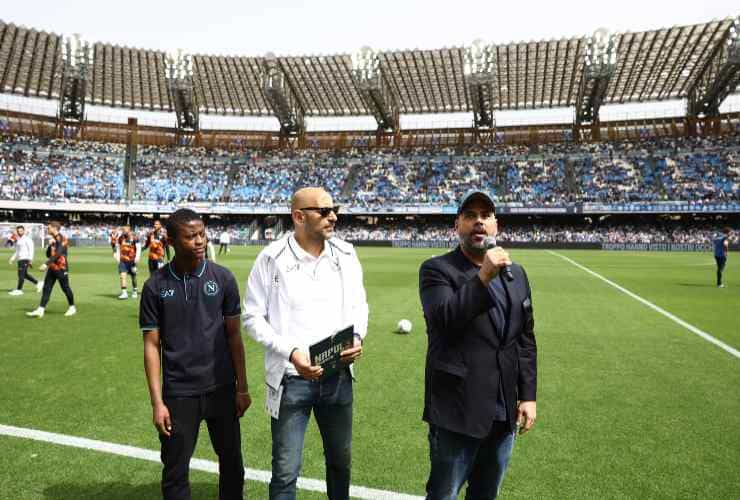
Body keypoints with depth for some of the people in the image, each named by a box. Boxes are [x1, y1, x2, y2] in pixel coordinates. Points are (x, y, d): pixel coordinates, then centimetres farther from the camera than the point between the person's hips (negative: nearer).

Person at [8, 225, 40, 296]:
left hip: (25, 259, -9)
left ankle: (19, 290, -4)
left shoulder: (27, 239, -8)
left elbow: (31, 249, -14)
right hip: (20, 259, 9)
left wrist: (30, 259, -20)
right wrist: (13, 258, 20)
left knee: (21, 274, -8)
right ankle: (38, 283, 20)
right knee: (24, 274, 12)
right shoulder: (18, 240, 18)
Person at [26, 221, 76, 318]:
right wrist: (50, 245, -1)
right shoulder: (53, 239, 15)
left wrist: (46, 264, -29)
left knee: (65, 288, 1)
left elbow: (58, 253, -24)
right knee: (46, 288, 3)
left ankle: (72, 308, 17)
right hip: (52, 268, 9)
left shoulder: (62, 238, -13)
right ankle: (40, 310, 1)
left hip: (61, 268, -9)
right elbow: (48, 255, 17)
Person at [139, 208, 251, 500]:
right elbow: (152, 345, -2)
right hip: (178, 394, -1)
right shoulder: (156, 286, -4)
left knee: (232, 464, 14)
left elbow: (234, 336, 2)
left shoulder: (223, 278, -3)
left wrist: (242, 388, 1)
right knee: (175, 472, 11)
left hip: (222, 389, 1)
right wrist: (157, 402, -5)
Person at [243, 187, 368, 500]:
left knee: (341, 461, 21)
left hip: (338, 376, 4)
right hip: (291, 378, -3)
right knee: (285, 471, 7)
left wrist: (357, 337, -9)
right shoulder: (272, 258, -10)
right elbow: (253, 317, -6)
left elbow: (359, 306, 11)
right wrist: (290, 351, -19)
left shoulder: (346, 255, 2)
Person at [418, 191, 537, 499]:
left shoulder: (516, 273, 10)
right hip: (458, 411, -5)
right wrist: (483, 277, -25)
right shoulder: (437, 269, -7)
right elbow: (444, 321, -22)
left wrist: (528, 396, 8)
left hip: (505, 411, 5)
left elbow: (525, 339, 11)